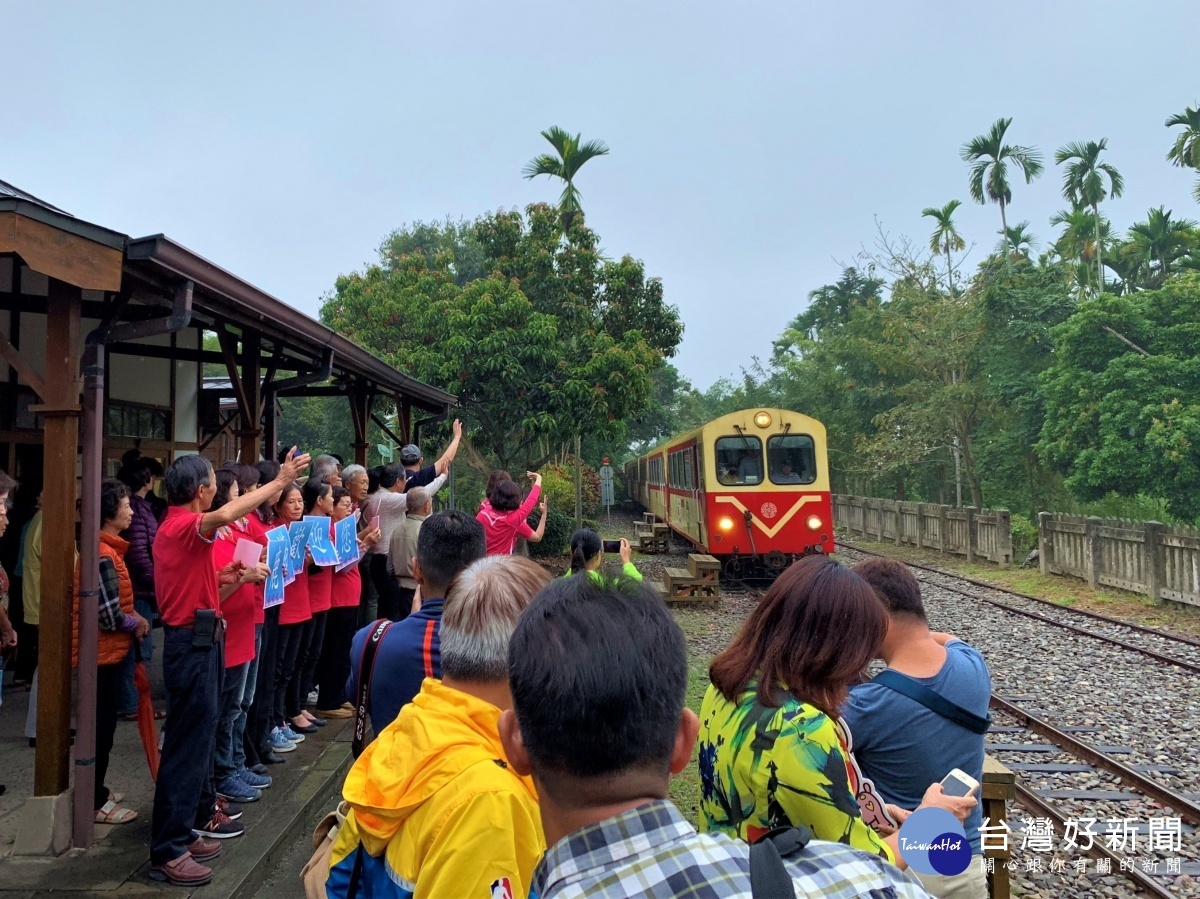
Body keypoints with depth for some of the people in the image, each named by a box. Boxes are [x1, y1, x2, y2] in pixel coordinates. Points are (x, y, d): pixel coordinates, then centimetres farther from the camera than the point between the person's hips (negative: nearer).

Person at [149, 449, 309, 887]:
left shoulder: (172, 527, 14)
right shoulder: (185, 526, -17)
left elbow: (191, 588, 15)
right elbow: (223, 516, -40)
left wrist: (219, 582, 8)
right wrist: (280, 481, -34)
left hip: (195, 641, 10)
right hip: (192, 645, -10)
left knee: (201, 734, 20)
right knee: (186, 743, -4)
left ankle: (198, 815, 34)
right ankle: (168, 851, 4)